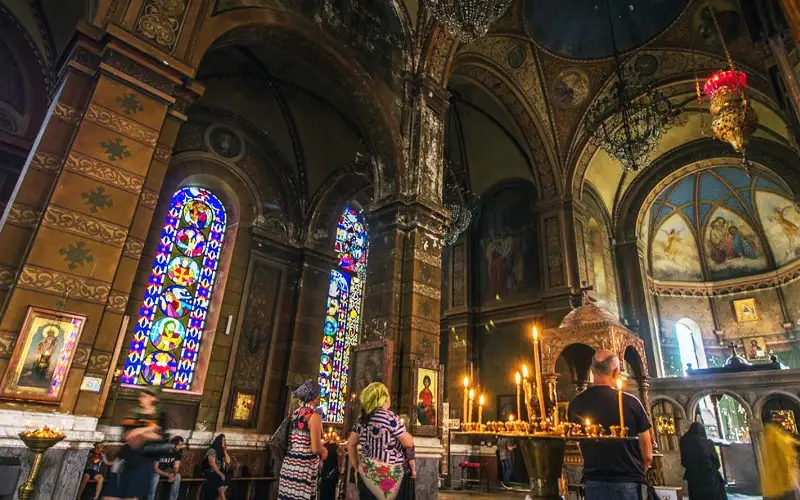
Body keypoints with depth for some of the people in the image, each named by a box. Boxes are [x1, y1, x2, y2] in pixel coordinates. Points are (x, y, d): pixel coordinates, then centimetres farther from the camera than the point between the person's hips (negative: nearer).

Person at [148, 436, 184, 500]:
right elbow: (155, 468, -27)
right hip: (157, 470, -3)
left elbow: (176, 467, -11)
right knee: (156, 476, -37)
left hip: (167, 469, 3)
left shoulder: (178, 452, -16)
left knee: (177, 476, -26)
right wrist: (167, 475, -38)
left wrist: (173, 474, -34)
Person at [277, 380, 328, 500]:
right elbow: (315, 448, -18)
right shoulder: (314, 415, -13)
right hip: (304, 467, -7)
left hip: (288, 464, 7)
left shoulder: (294, 413, 10)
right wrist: (324, 450, 4)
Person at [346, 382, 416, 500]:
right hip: (390, 476, -6)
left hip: (367, 474, 6)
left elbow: (350, 444, 11)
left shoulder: (363, 419, 3)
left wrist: (356, 467, 17)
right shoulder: (389, 417, -17)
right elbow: (408, 443, -13)